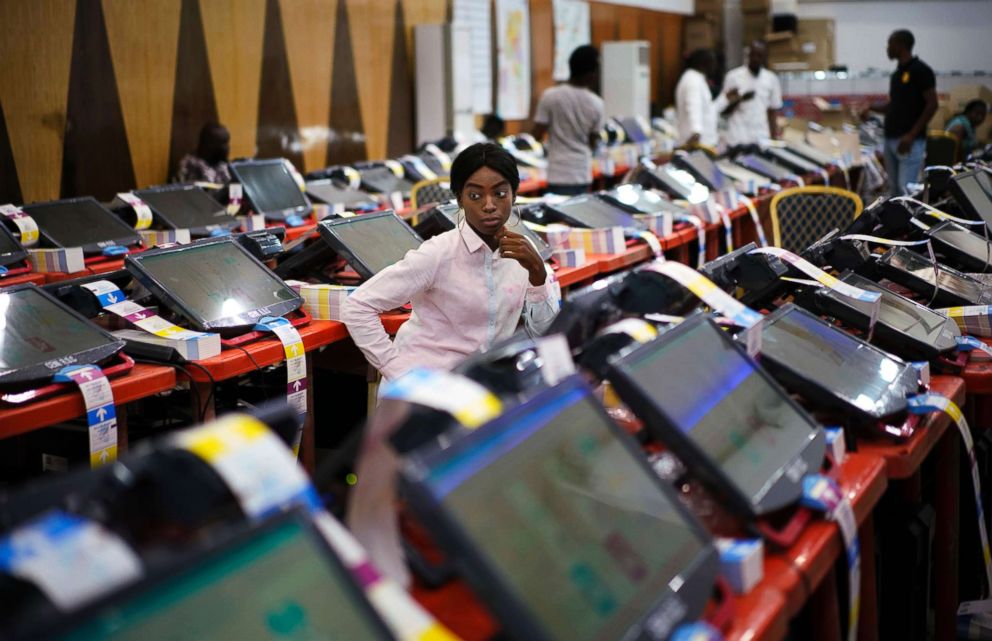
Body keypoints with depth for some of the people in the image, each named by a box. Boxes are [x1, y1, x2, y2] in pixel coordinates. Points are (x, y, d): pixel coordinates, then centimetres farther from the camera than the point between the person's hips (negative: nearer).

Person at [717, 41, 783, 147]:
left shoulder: (771, 79, 7)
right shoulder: (733, 76, 1)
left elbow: (772, 112, 11)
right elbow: (724, 111, 3)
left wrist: (774, 139, 4)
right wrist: (739, 100, -16)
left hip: (762, 139, 2)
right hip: (738, 140, -2)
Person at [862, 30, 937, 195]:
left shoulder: (920, 70, -9)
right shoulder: (896, 73, 17)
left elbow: (932, 105, -13)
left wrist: (912, 135, -19)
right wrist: (871, 108, 8)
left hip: (910, 141, -9)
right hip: (891, 138, 9)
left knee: (906, 189, -14)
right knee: (894, 188, 10)